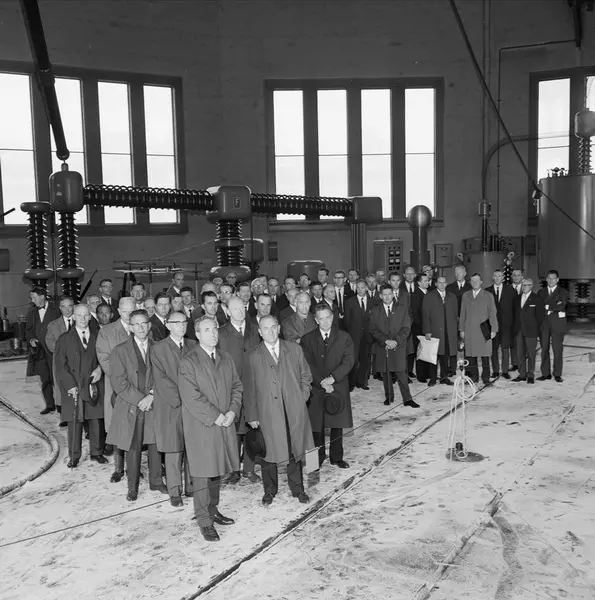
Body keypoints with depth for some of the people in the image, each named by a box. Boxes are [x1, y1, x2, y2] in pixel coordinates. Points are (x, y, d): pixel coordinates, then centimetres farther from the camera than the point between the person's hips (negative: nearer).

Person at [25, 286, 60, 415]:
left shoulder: (55, 311, -4)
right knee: (45, 380, 9)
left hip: (53, 350, -5)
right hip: (39, 350, 5)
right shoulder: (32, 312, 11)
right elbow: (28, 330, 16)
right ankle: (50, 405, 19)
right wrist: (31, 339, -3)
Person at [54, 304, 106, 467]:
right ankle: (74, 456, 19)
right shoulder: (65, 339, 1)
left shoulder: (96, 337, 9)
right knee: (74, 422, 4)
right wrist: (70, 385, -12)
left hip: (93, 385, 2)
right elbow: (60, 366, -3)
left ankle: (97, 452, 22)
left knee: (96, 420, 6)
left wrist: (100, 368, -8)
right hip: (73, 387, -2)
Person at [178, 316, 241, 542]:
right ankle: (204, 521, 13)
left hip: (225, 424, 6)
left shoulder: (226, 359, 10)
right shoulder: (188, 363, -10)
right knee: (202, 474, 1)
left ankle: (213, 510, 30)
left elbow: (236, 386, 10)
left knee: (218, 470, 14)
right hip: (201, 427, -5)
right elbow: (191, 398, -16)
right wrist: (215, 417, -17)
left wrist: (232, 411, -5)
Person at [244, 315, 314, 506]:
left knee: (295, 451, 12)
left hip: (294, 411, 2)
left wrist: (302, 397, 1)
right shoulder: (253, 356, -2)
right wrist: (251, 415, -1)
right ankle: (269, 490, 28)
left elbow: (305, 375, 11)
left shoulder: (294, 349, 3)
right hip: (267, 413, -1)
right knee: (268, 452, 8)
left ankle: (297, 489, 30)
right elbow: (249, 388, 1)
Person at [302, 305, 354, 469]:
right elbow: (308, 365, -6)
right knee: (316, 425, 5)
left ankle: (337, 457, 24)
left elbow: (349, 361, -6)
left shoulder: (344, 337, 3)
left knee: (337, 424, 9)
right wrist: (322, 382, -16)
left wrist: (332, 378, -18)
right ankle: (318, 457, 21)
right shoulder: (307, 339, 1)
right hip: (316, 389, -1)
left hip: (338, 387, 1)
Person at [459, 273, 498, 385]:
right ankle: (473, 377, 12)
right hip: (469, 331, 2)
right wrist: (461, 329, 8)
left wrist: (494, 329, -4)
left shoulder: (488, 295, 5)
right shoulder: (465, 295, 13)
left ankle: (486, 378, 6)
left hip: (483, 331, -2)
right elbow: (462, 314, 13)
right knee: (471, 355, 2)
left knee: (485, 356, -2)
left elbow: (492, 314, 3)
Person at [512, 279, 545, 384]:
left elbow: (541, 315, -3)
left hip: (531, 331, -5)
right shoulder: (517, 298, 12)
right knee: (520, 354, 7)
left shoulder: (537, 299, -3)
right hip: (518, 331, 5)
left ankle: (530, 375, 9)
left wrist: (537, 329, -4)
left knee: (531, 354, 1)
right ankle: (522, 375, 14)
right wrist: (515, 327, 8)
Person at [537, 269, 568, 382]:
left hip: (557, 323, -3)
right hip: (543, 323, 3)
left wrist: (547, 307, -9)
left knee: (557, 349, -1)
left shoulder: (563, 292, 4)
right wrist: (554, 307, -6)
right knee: (544, 349, 3)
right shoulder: (541, 292, 14)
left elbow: (561, 306, -11)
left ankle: (557, 374, 6)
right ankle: (546, 373, 10)